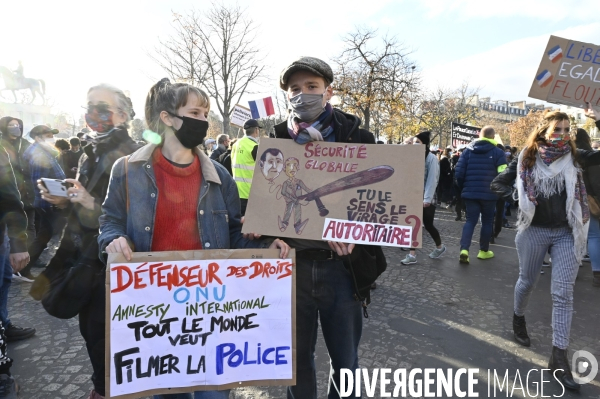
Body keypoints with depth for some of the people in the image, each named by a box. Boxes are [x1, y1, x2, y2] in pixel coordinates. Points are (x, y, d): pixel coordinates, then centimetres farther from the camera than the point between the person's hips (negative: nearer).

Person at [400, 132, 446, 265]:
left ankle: (440, 247, 32)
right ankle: (412, 255, 3)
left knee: (428, 225, 6)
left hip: (427, 198, -5)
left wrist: (427, 199, -19)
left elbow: (432, 180, -15)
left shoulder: (431, 158, -10)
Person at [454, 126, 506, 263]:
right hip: (489, 194, -2)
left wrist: (462, 188, 13)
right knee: (487, 221, 13)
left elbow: (459, 172, -1)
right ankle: (483, 251, 21)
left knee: (470, 221, 6)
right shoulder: (497, 152, -3)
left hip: (470, 193, 2)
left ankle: (464, 249, -11)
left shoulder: (468, 150, 4)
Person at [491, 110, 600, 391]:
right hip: (534, 231, -1)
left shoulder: (574, 157, 1)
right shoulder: (527, 159, -3)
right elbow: (498, 183, 2)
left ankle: (559, 357, 4)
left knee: (563, 294, -2)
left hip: (566, 233, 1)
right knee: (527, 282, 16)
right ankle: (518, 318, 45)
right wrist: (517, 200, -13)